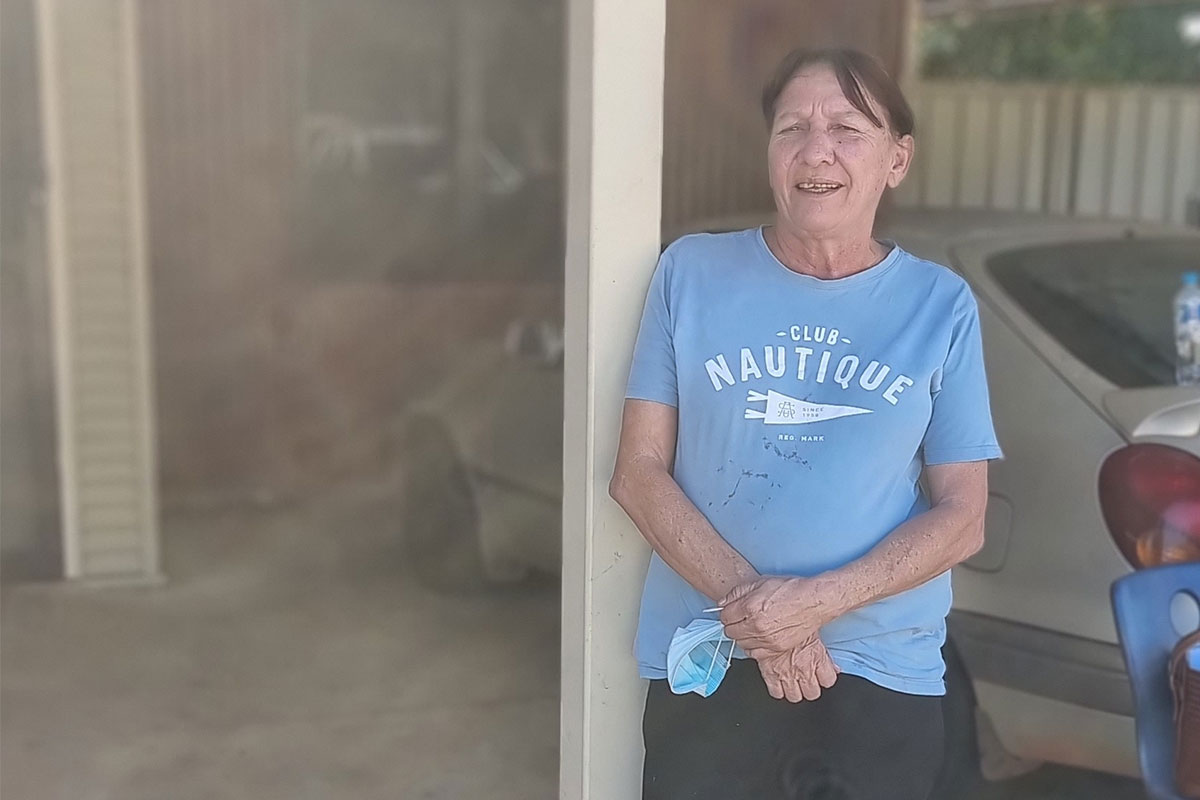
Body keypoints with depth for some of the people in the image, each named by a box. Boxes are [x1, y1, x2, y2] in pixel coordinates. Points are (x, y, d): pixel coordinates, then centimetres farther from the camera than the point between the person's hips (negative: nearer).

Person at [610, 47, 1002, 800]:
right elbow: (639, 473, -4)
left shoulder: (941, 305, -3)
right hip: (705, 660, 0)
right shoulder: (691, 272, -3)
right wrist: (750, 602, -16)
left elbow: (962, 518, -3)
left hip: (883, 670, 1)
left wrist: (818, 601, -17)